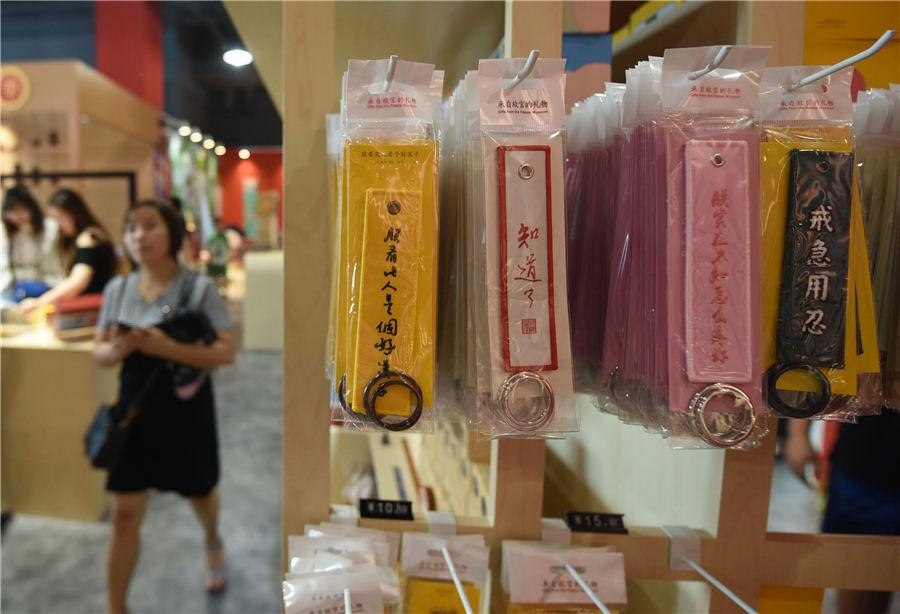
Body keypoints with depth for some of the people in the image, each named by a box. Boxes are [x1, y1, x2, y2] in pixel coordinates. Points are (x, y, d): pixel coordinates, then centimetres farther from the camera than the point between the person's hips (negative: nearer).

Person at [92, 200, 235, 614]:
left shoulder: (199, 288, -14)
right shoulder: (117, 290, -1)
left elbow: (227, 353, -17)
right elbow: (99, 353, 6)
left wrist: (168, 348, -29)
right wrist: (117, 349, -18)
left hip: (186, 409, -2)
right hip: (135, 409, 3)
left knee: (199, 493, 20)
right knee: (124, 513, 6)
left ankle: (213, 543, 54)